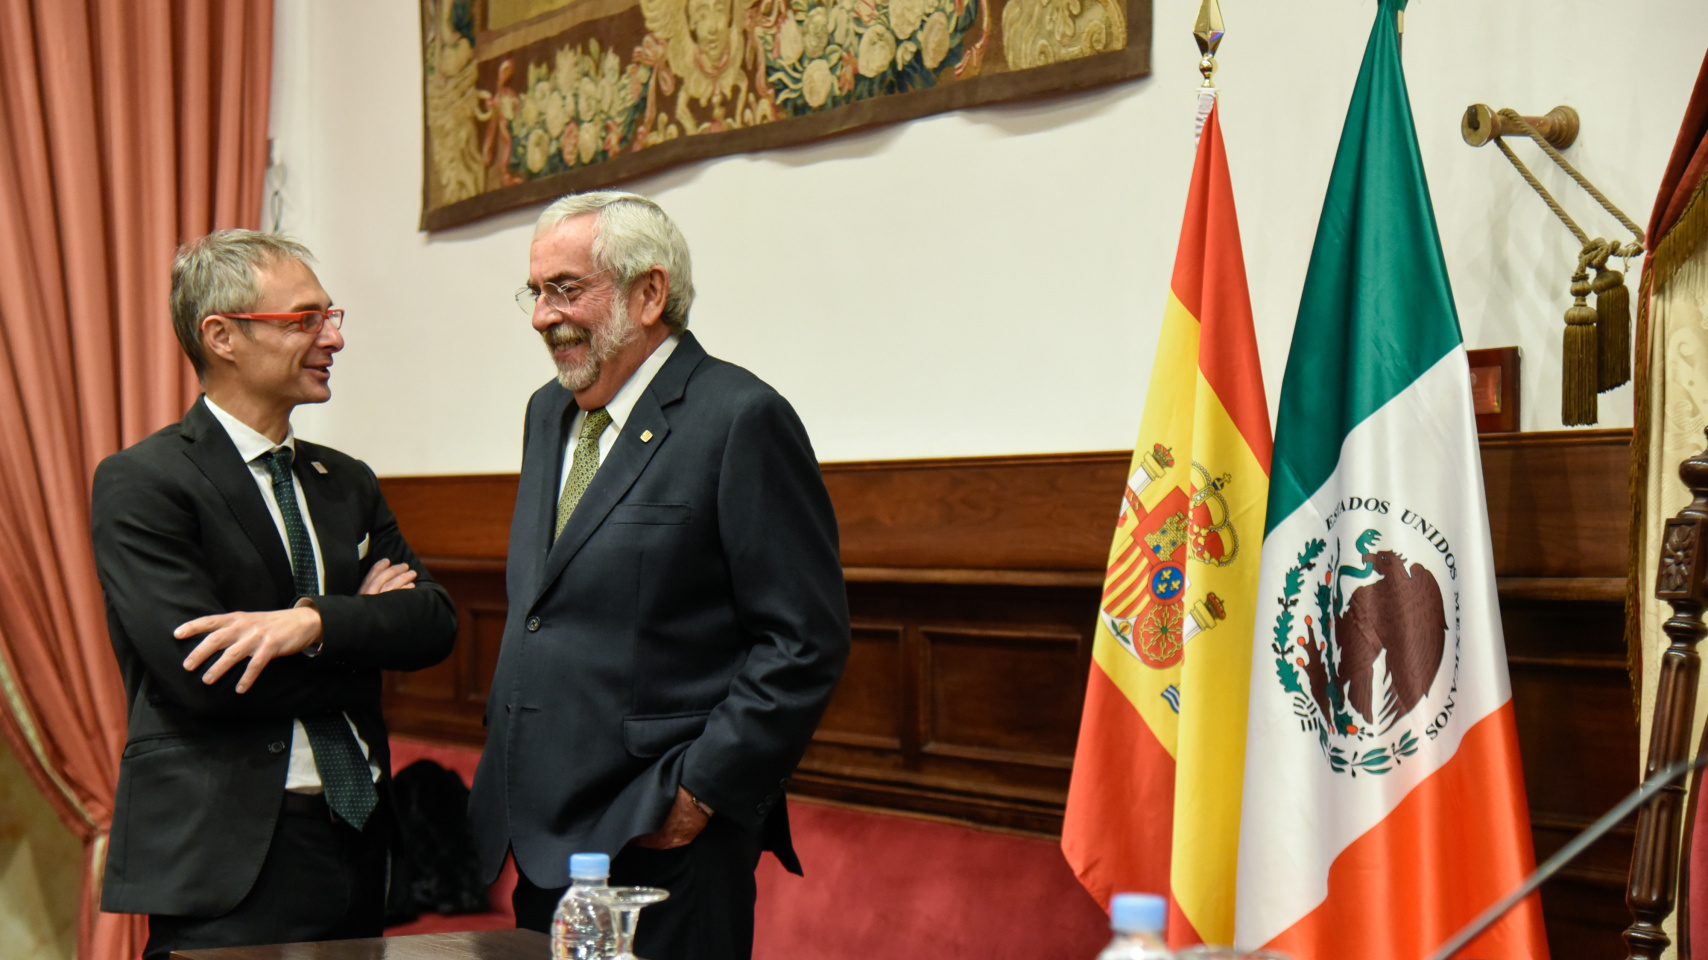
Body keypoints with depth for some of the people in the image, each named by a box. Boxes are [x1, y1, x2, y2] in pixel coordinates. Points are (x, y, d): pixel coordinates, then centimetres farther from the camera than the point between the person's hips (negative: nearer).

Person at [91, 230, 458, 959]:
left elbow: (434, 623, 2)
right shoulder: (140, 484, -7)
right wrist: (363, 623, -6)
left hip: (358, 843, 6)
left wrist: (315, 621, -17)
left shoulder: (347, 482, 14)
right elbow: (197, 673, -18)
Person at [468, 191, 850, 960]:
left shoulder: (741, 420, -12)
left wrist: (699, 793, -15)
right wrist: (505, 765, 14)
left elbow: (806, 641, -14)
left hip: (660, 841, -7)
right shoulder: (548, 414, 14)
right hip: (543, 837, 7)